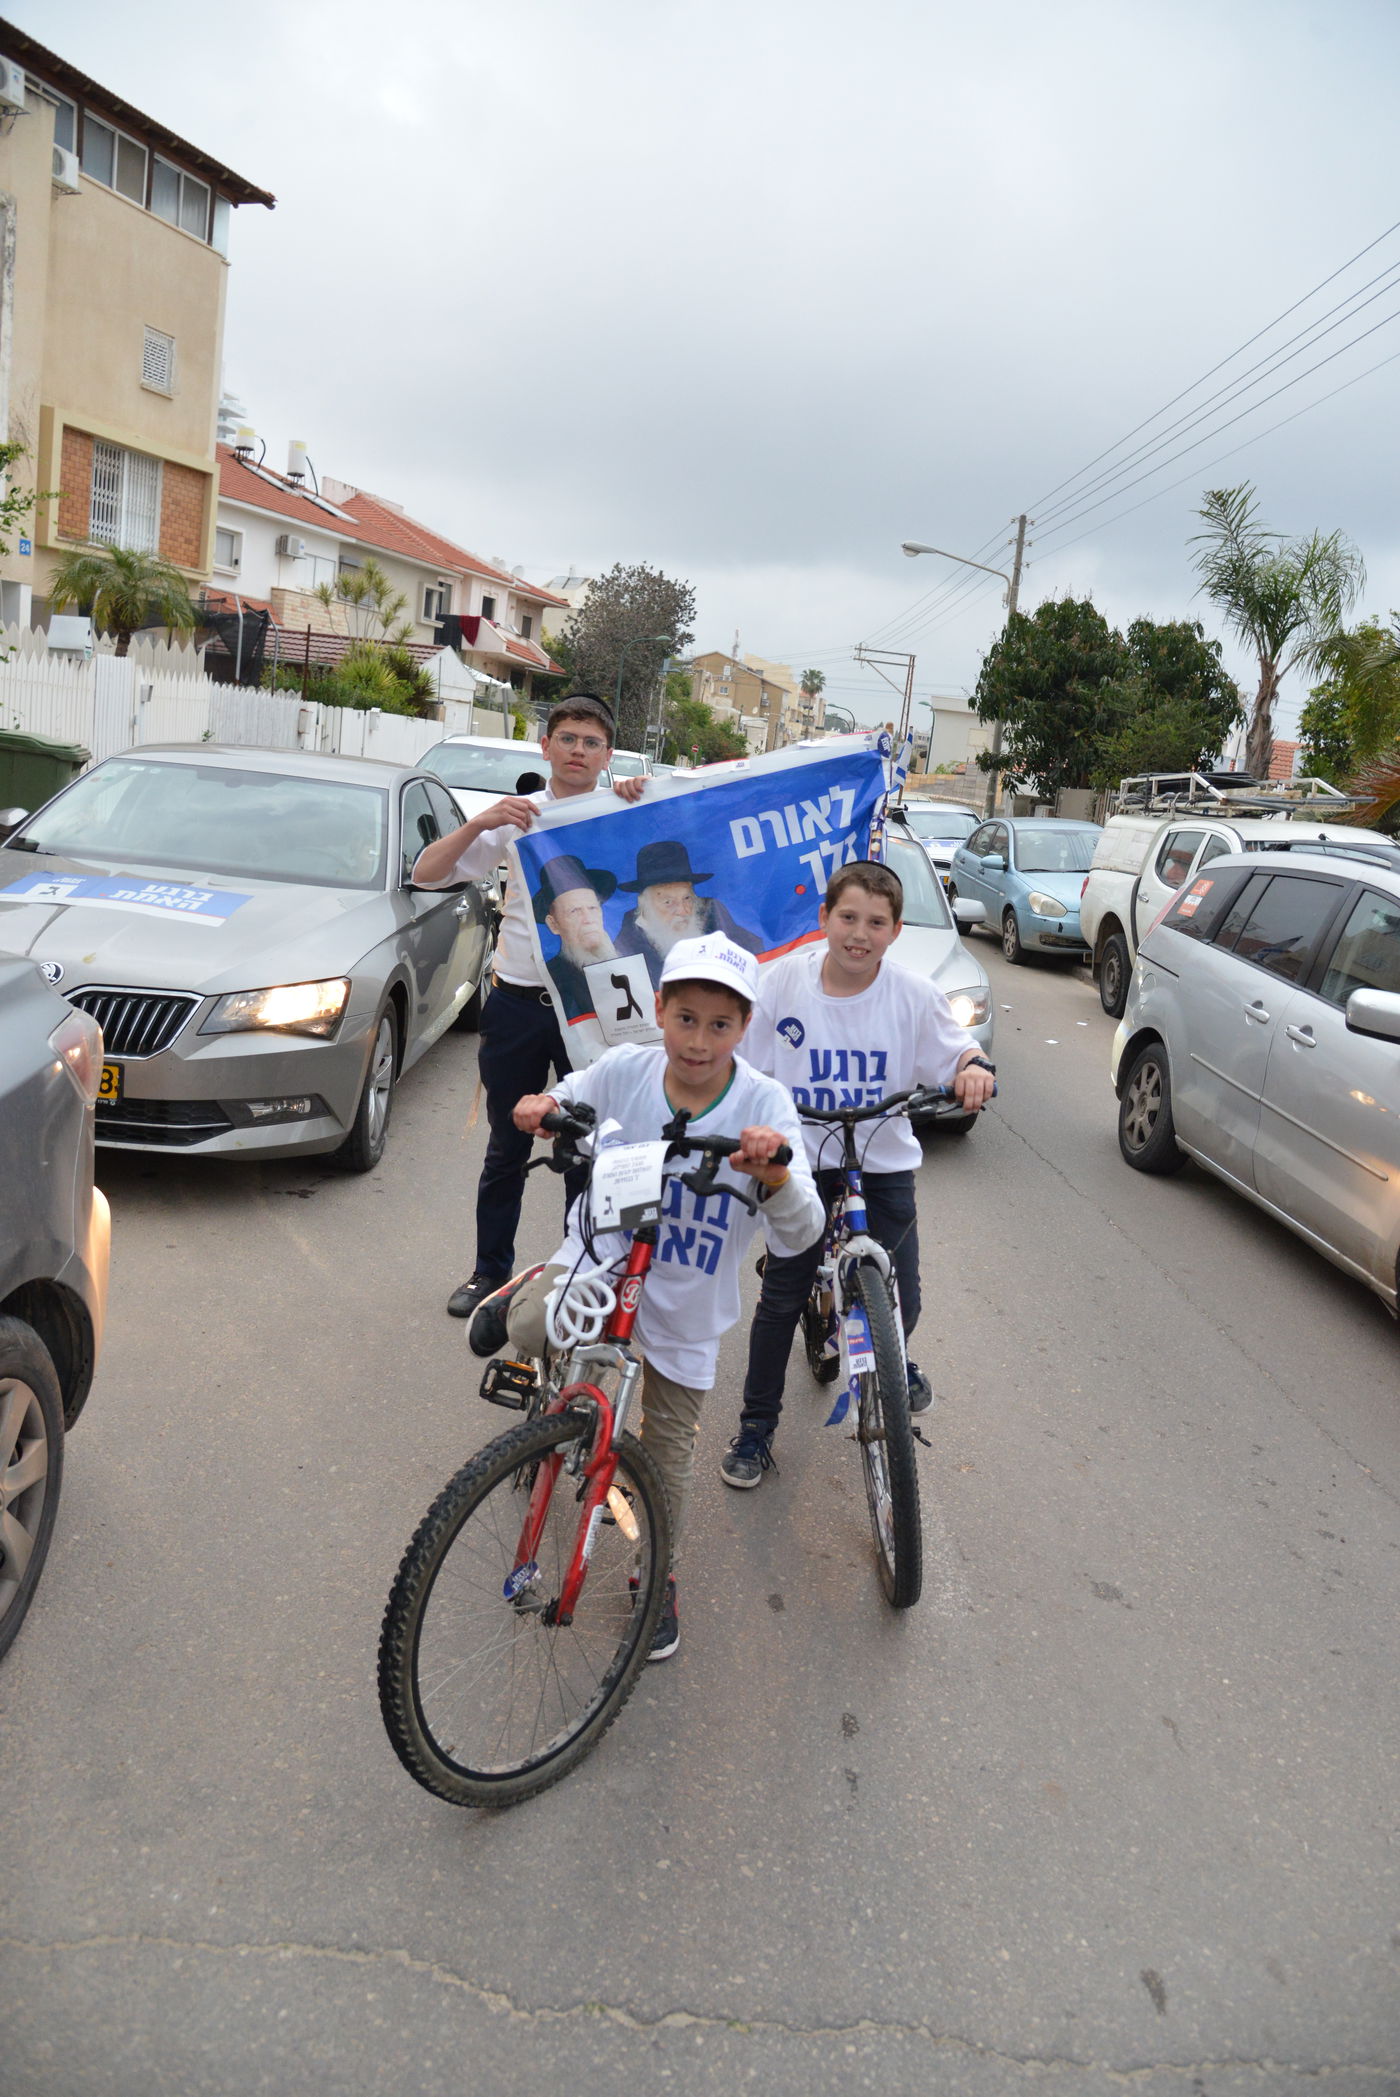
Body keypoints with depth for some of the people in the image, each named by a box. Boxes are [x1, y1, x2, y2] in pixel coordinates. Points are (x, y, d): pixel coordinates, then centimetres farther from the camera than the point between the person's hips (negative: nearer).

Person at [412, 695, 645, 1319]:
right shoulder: (518, 817, 6)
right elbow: (427, 874, -2)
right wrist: (480, 823, -17)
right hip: (519, 1004, 1)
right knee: (506, 1148, 11)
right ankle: (490, 1271, 25)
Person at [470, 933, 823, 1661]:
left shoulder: (764, 1105, -21)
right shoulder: (625, 1069, -16)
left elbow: (800, 1235, -28)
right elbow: (565, 1097, 5)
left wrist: (775, 1173, -50)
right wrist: (541, 1105, -21)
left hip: (686, 1304, 0)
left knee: (668, 1452, 12)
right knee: (533, 1330, -31)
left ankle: (659, 1581, 41)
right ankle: (516, 1299, 9)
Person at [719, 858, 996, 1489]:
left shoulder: (913, 993, -8)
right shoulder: (784, 982, -8)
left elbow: (956, 1046, 4)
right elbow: (748, 1072, -1)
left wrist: (974, 1065, -18)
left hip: (884, 1162, 1)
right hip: (801, 1160, 0)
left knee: (900, 1303, 3)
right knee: (781, 1298, 1)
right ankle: (757, 1423, 21)